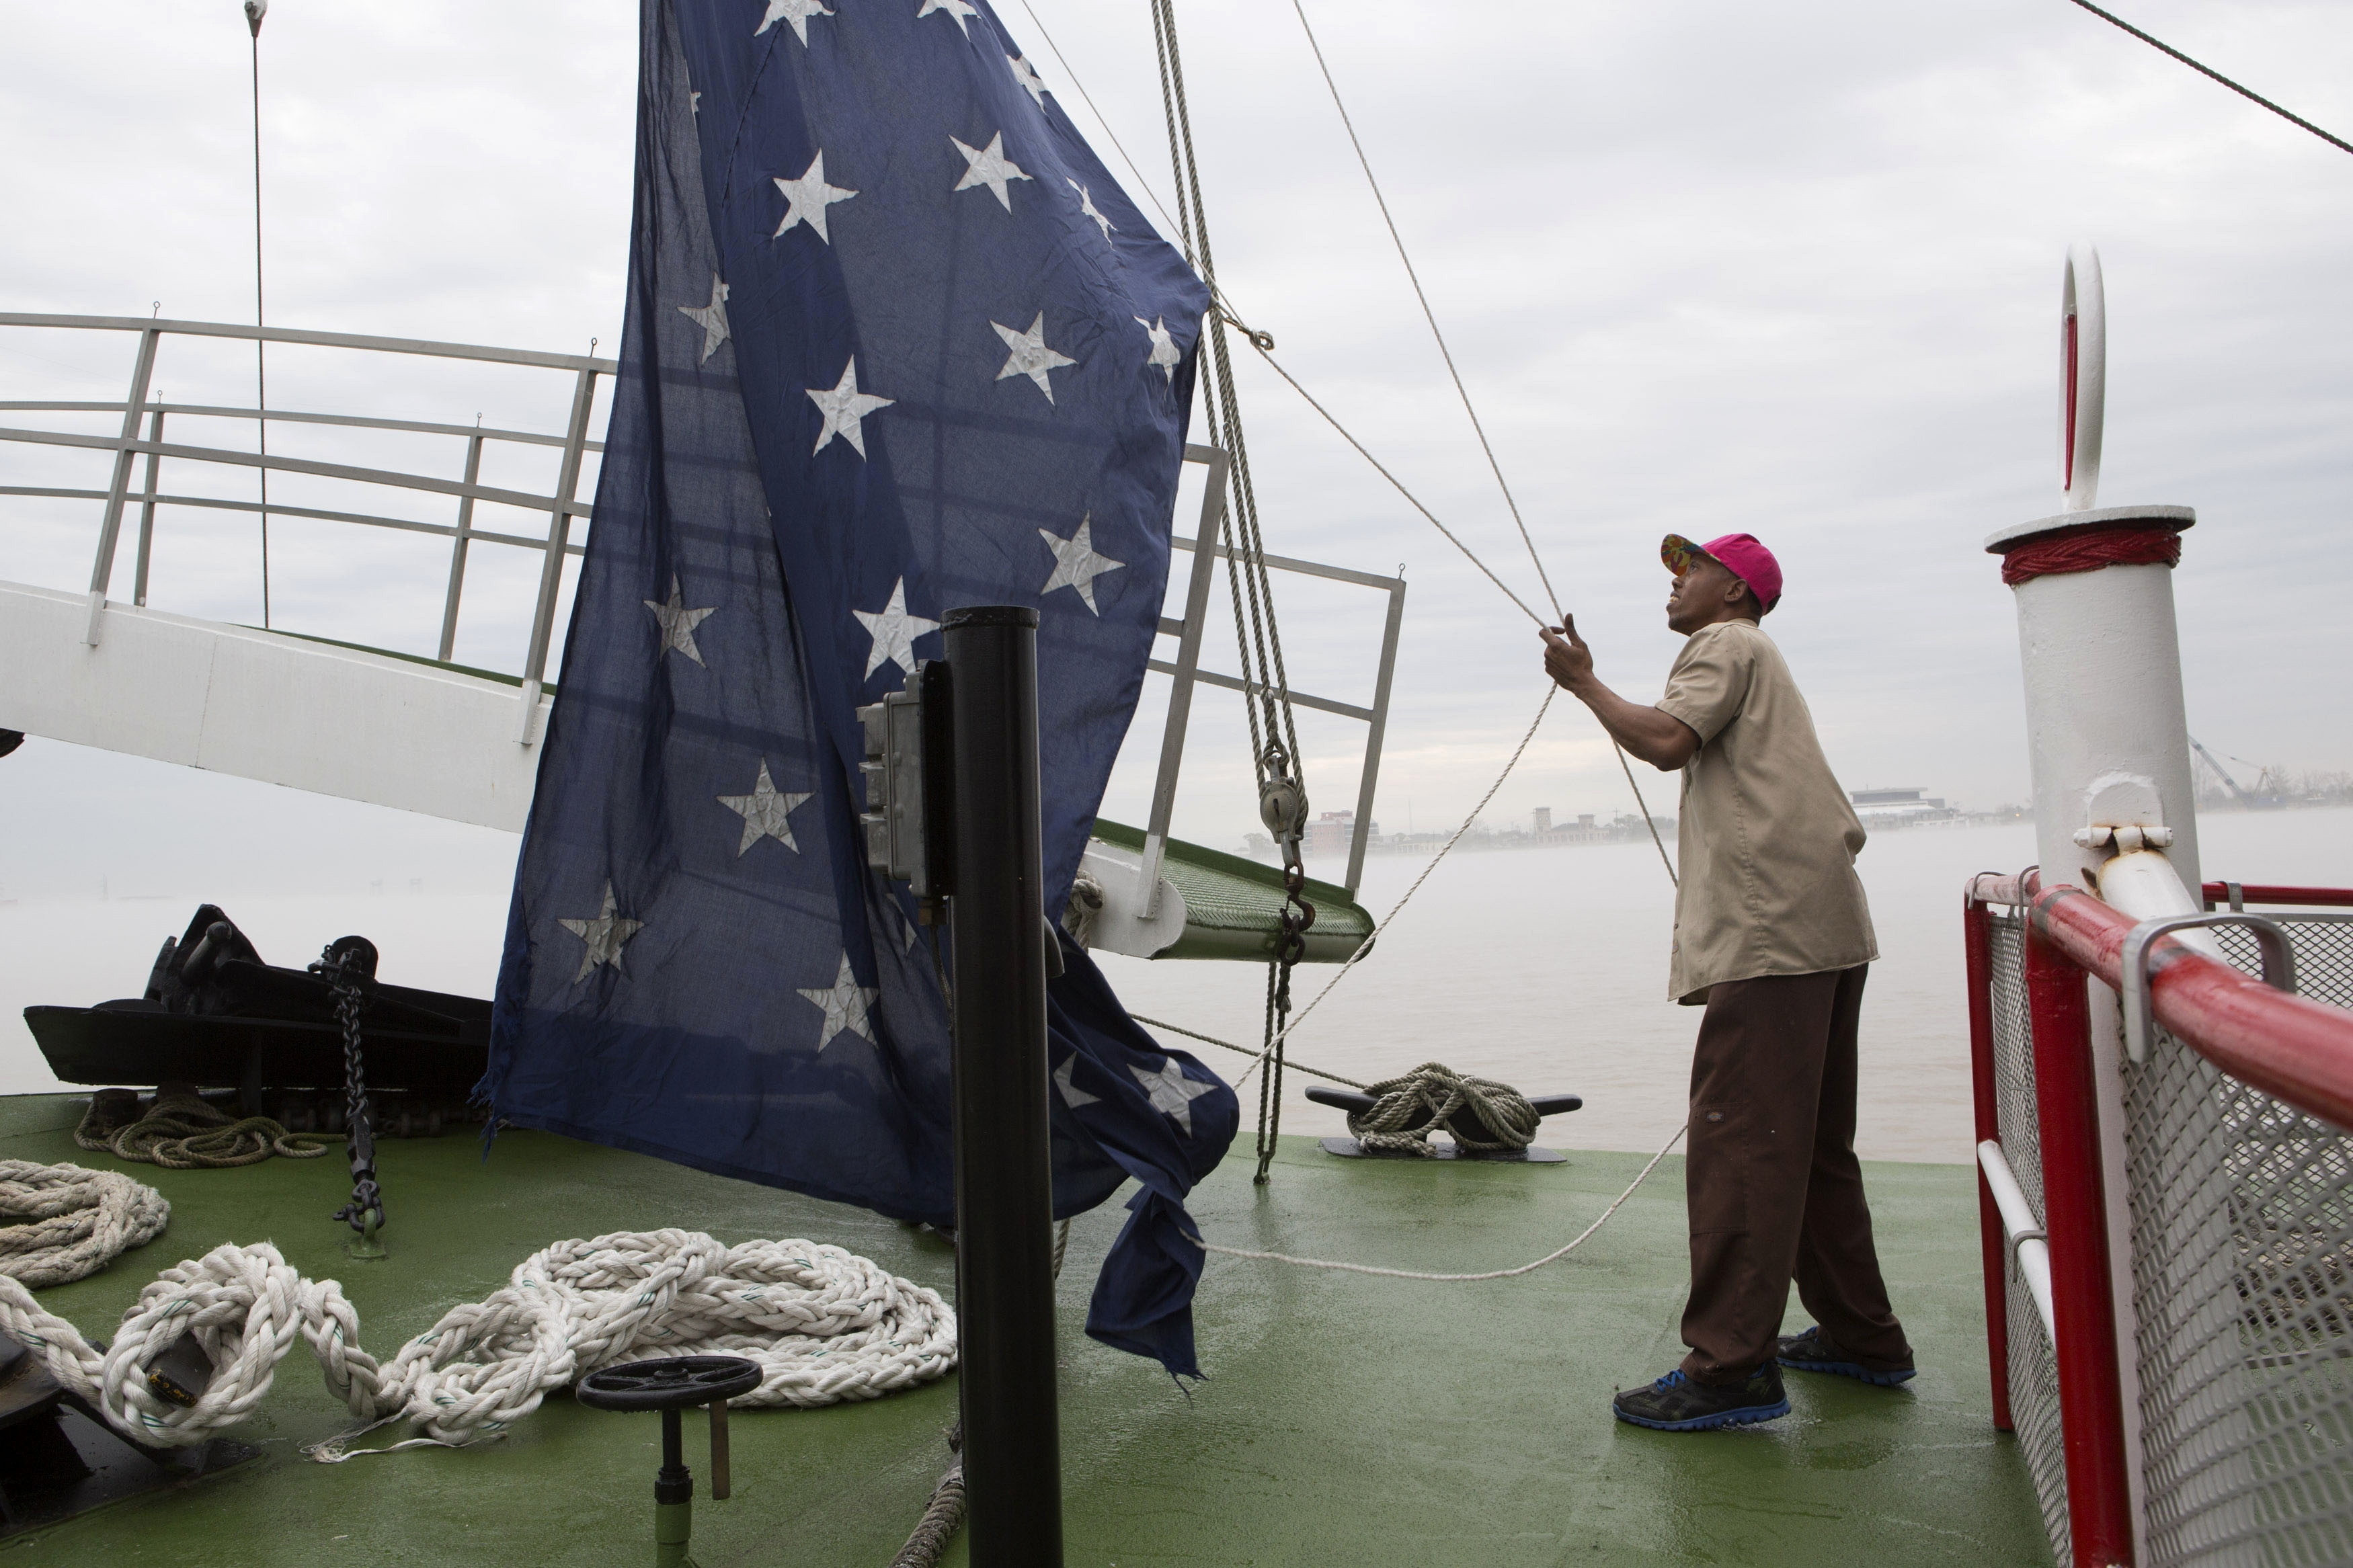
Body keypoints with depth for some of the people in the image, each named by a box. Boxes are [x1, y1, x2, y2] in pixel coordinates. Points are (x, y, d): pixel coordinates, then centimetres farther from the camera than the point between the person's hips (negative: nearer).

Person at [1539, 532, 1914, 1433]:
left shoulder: (1726, 644, 2)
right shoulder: (1765, 667, 31)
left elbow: (1667, 741, -17)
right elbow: (1844, 827, 29)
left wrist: (1581, 680, -5)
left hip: (1768, 931, -11)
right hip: (1828, 931, 11)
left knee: (1738, 1140, -14)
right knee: (1813, 1143, 16)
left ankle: (1732, 1366, -14)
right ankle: (1860, 1336, 25)